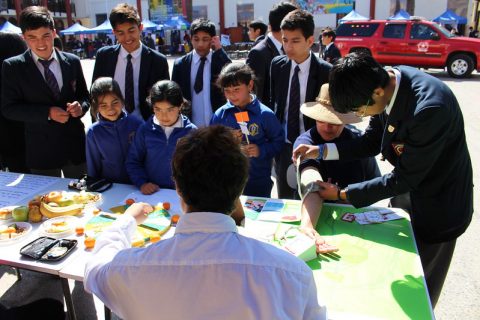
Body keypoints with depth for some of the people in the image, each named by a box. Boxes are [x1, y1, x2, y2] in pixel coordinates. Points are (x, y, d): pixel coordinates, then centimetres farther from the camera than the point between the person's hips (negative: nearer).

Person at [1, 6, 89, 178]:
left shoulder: (72, 61, 3)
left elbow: (84, 96, 11)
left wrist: (81, 106, -13)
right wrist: (47, 113, -18)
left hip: (75, 144, 2)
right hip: (41, 149, -2)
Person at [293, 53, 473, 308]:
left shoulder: (431, 108, -35)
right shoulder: (385, 80, -12)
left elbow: (405, 179, -25)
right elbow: (372, 141, 1)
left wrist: (343, 194, -18)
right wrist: (322, 151, -11)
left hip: (437, 209, -7)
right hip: (407, 194, 7)